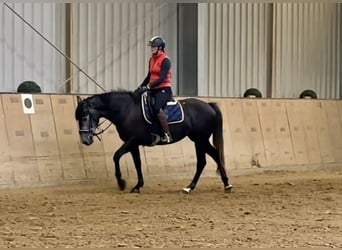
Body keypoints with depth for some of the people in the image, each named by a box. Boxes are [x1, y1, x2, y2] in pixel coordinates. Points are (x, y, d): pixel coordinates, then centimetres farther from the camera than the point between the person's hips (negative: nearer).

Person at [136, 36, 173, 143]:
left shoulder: (165, 60, -12)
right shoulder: (152, 59, 13)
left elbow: (162, 78, -20)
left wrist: (148, 87, -24)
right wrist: (140, 87, 13)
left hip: (164, 89, -9)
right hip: (154, 90, 9)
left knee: (157, 108, -33)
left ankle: (167, 134, -28)